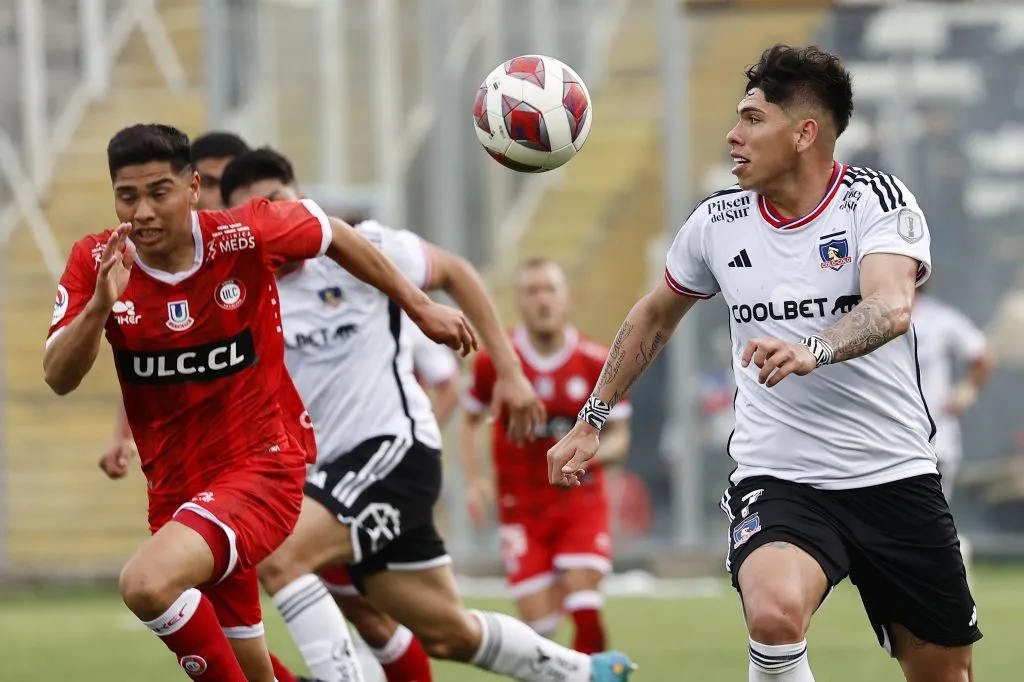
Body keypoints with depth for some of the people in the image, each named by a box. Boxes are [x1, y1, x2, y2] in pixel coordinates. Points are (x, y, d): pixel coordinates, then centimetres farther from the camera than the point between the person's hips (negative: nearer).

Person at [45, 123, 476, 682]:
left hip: (263, 467, -5)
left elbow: (336, 236, 5)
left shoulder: (245, 237, -15)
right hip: (175, 485, 5)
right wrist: (100, 305, -33)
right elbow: (58, 379, -15)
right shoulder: (94, 263, -8)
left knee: (148, 583, -31)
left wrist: (421, 309, 13)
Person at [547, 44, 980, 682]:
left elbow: (891, 307, -28)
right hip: (776, 480, 1)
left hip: (896, 478, -1)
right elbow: (654, 319, 22)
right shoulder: (717, 222, 4)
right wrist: (591, 420, 22)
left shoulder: (878, 200, -8)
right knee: (775, 614, -31)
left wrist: (813, 351, -47)